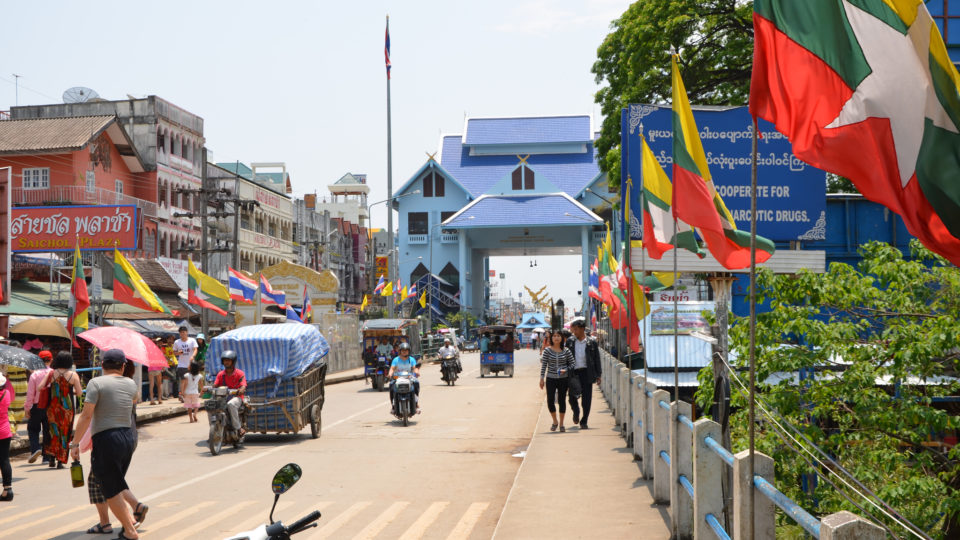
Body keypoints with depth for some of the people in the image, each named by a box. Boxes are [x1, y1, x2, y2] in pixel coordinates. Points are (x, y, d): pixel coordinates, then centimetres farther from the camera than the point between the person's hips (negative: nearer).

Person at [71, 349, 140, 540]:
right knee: (117, 483, 21)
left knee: (111, 490, 1)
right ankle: (129, 519, 12)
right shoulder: (131, 384, 9)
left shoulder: (96, 383, -7)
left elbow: (86, 415, -14)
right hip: (129, 437, 6)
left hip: (106, 439, -6)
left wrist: (75, 443, -9)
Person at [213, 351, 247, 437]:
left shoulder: (239, 373, 0)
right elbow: (215, 385, 2)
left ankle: (238, 428, -32)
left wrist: (241, 390, -35)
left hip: (236, 397, -4)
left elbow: (243, 386, -12)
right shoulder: (221, 374, 11)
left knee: (231, 404, -39)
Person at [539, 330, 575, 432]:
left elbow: (572, 364, 6)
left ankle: (561, 424, 17)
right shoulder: (547, 350, 0)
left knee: (562, 400, 4)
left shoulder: (566, 351, 1)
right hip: (550, 379, 0)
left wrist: (565, 370, -12)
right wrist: (542, 378, -4)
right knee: (550, 401, -5)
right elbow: (543, 365, 1)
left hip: (563, 379, 0)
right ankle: (555, 421, 18)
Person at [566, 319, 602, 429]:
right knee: (572, 397, 0)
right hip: (573, 373, 1)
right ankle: (576, 411, 31)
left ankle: (584, 421, 11)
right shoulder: (570, 341, 5)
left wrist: (598, 375, 1)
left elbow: (597, 359, 5)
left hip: (586, 373, -1)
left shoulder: (592, 342, 1)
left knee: (586, 399, 0)